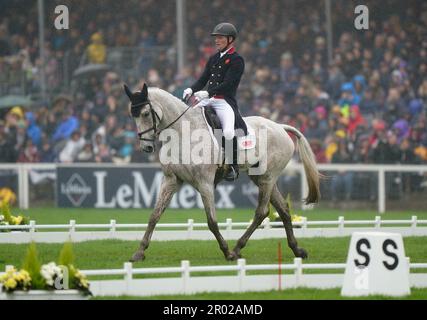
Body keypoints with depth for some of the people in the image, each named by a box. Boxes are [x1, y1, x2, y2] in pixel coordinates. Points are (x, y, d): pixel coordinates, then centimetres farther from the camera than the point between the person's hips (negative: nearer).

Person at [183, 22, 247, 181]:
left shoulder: (236, 60, -4)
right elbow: (203, 79, 14)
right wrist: (191, 90, -7)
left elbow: (227, 84, -15)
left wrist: (207, 93, -26)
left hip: (226, 101, -8)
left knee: (228, 132, -30)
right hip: (208, 101, 8)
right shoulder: (214, 58, 19)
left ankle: (233, 166, -12)